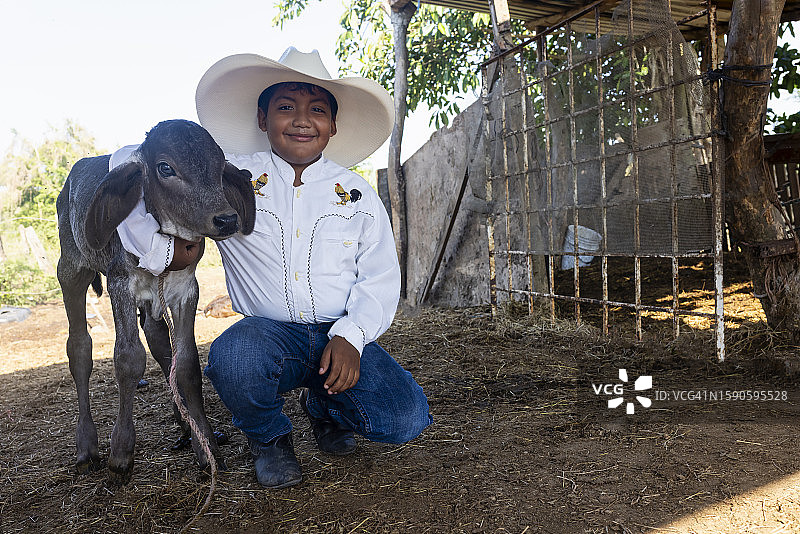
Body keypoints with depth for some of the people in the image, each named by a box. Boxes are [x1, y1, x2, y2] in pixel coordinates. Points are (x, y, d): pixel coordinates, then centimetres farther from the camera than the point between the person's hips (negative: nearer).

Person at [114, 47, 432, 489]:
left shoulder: (357, 195, 7)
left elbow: (380, 278, 4)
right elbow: (130, 163, 2)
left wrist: (350, 336, -14)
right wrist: (159, 249, -9)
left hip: (341, 337, 2)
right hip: (268, 332, -1)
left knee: (406, 419, -21)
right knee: (233, 358, -37)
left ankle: (322, 406, 16)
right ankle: (269, 438, 1)